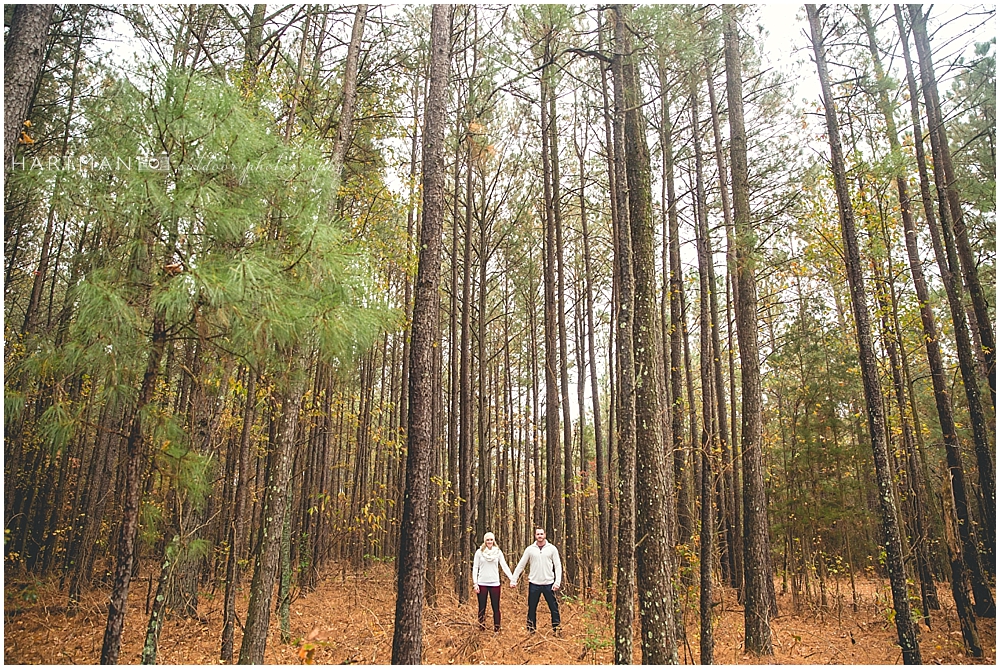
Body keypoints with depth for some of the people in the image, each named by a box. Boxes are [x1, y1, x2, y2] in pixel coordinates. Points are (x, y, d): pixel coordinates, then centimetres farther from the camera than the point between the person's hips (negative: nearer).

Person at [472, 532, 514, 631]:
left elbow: (504, 566, -2)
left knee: (496, 608, 3)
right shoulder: (479, 552, -1)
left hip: (495, 583, 0)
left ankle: (497, 629, 13)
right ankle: (482, 629, 15)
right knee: (482, 608, 6)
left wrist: (512, 578, -12)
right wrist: (475, 583, -5)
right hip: (482, 583, 0)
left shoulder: (498, 552, 2)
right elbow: (475, 568, 1)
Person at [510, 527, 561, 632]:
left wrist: (557, 582, -9)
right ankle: (531, 629, 21)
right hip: (534, 584, 1)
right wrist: (513, 580, 2)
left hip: (548, 583, -1)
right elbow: (520, 565, 6)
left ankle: (556, 628, 15)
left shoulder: (552, 549, 0)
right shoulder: (530, 549, 2)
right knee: (532, 608, 8)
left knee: (554, 608, 2)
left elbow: (558, 566, 0)